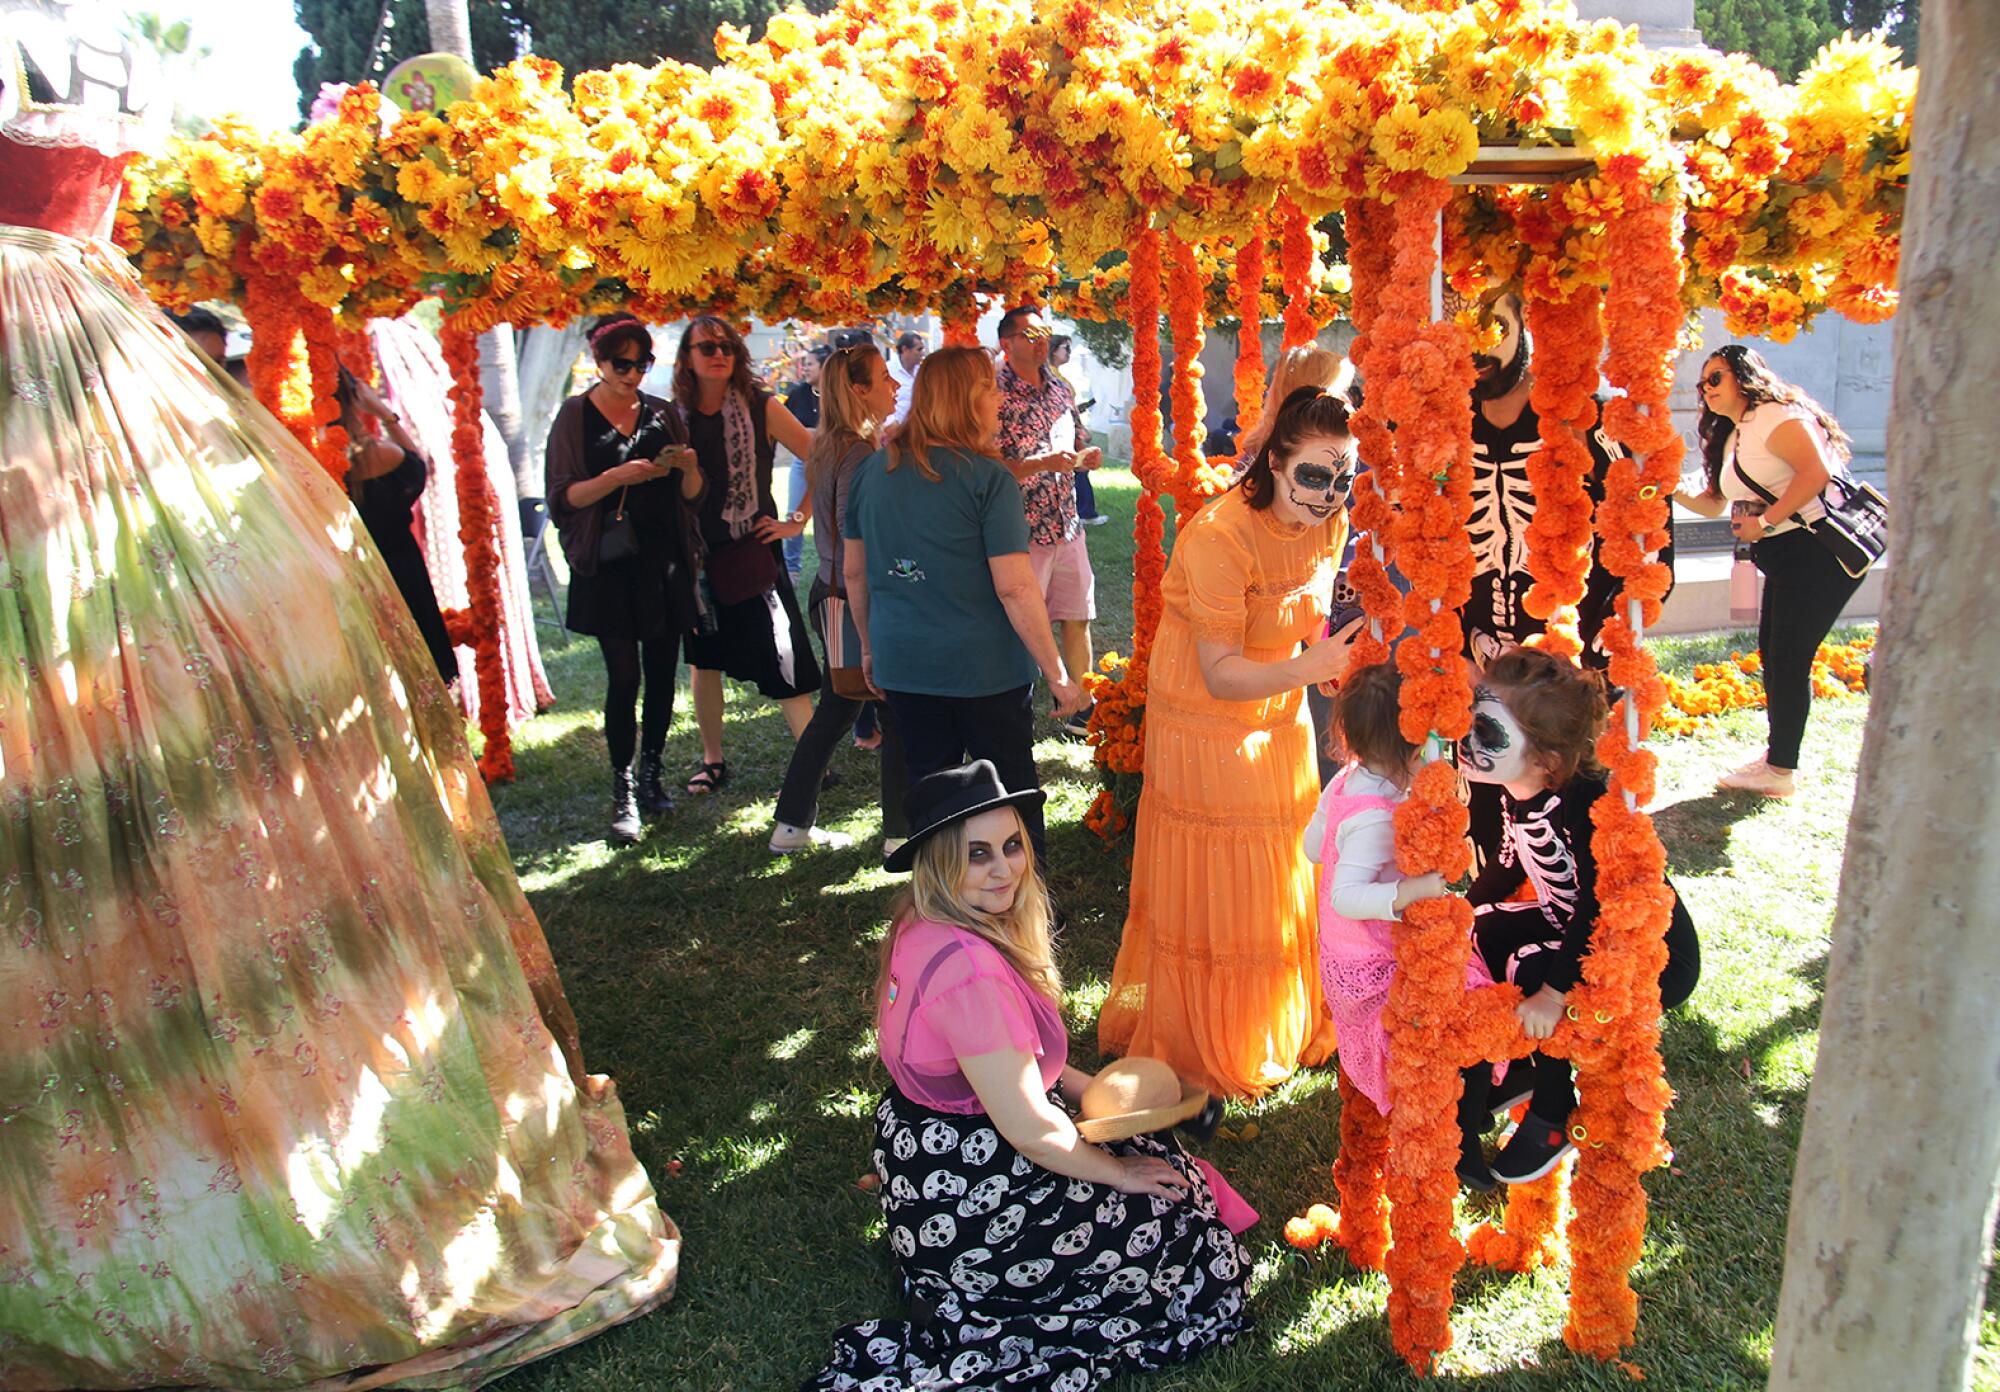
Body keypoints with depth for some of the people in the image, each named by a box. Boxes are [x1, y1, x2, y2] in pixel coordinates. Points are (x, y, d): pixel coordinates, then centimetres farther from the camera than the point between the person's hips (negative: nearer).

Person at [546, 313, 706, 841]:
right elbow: (564, 496, -4)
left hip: (665, 562, 4)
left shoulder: (663, 414, 11)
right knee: (624, 676, -8)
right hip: (609, 566, -3)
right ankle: (623, 791, 1)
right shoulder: (576, 415, 1)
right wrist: (617, 477, -19)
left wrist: (688, 468, -11)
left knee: (662, 672, 6)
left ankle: (653, 774, 20)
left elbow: (694, 495, 12)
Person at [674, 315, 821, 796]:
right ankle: (712, 760, 27)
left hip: (751, 551, -3)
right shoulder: (674, 414, 3)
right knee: (703, 660, 12)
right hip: (695, 553, 3)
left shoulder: (762, 408, -5)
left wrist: (798, 520, -4)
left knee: (781, 658, -7)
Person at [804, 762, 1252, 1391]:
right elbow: (1030, 1128, -25)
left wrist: (1089, 1089, 8)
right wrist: (1117, 1172, -9)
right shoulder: (969, 967, -32)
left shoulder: (924, 929, -2)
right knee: (1167, 1223, 4)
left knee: (1151, 1149, 20)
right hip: (963, 1201, -9)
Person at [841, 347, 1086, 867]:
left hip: (903, 664, 5)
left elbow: (854, 571, 9)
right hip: (984, 667, -4)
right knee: (1014, 790, 14)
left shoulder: (873, 469, 1)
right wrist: (1058, 675, -11)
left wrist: (871, 647, 22)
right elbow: (1015, 588, -18)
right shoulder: (988, 478, -15)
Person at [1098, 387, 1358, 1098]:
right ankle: (1202, 1051, 26)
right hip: (1205, 730, -7)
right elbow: (1222, 675, -29)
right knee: (1210, 896, 5)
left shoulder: (1329, 526, -5)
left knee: (1280, 884, 19)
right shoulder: (1219, 535, -28)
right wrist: (1309, 666, -42)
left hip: (1279, 723, 7)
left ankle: (1279, 1029, 41)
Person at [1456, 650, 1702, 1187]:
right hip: (1574, 928, 8)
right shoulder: (1515, 791, -11)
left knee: (1531, 971, -25)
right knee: (1484, 929, -6)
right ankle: (1521, 1067, 16)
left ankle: (1554, 1115, -1)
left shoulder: (1585, 806, -36)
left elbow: (1600, 911, -36)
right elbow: (1507, 862, 7)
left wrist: (1553, 994, -36)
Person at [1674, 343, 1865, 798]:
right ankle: (1777, 755, 25)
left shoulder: (1776, 416, -12)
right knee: (1772, 655, 14)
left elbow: (1817, 472, -24)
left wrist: (1766, 522, -21)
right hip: (1784, 558, 10)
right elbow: (1714, 504, 20)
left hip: (1819, 551, -10)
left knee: (1789, 659, -6)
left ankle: (1780, 770, 1)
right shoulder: (1731, 437, 17)